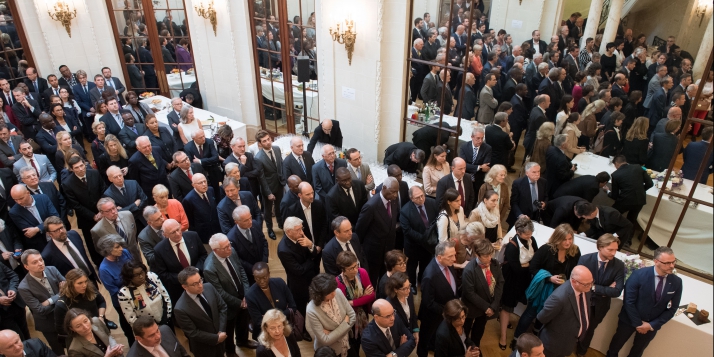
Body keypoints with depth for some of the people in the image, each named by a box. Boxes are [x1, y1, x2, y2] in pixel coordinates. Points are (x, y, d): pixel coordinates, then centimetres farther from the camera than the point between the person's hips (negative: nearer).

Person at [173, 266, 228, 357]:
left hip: (220, 337, 4)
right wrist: (216, 338, -16)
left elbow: (223, 307, -5)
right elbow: (193, 333, -20)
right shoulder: (180, 309, -28)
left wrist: (221, 331, -12)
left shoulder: (209, 287, -15)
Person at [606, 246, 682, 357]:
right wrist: (638, 323, -16)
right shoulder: (639, 274, -24)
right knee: (616, 345, 19)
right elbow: (629, 301, -19)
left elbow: (672, 309, -7)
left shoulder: (677, 282, -14)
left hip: (652, 325, 3)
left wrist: (652, 325, -12)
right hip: (629, 320, -3)